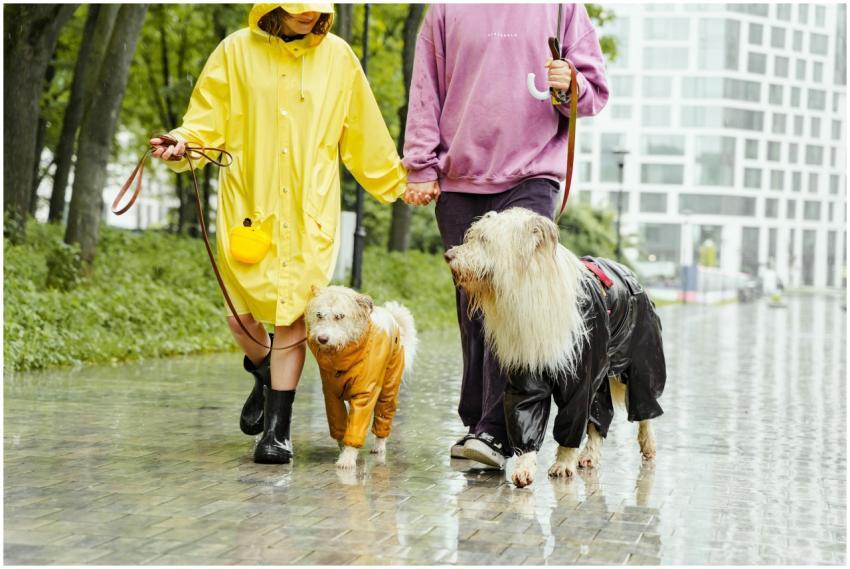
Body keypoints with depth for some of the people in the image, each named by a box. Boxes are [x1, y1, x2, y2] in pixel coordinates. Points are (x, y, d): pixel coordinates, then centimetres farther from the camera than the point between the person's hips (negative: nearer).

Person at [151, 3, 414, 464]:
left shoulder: (337, 56, 7)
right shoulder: (237, 51, 3)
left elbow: (365, 136, 16)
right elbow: (208, 122, 4)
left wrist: (398, 184, 21)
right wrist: (183, 145, -16)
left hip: (310, 213, 0)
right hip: (248, 206, 0)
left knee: (292, 317, -6)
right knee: (241, 315, 1)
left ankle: (277, 430, 2)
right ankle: (265, 374, 35)